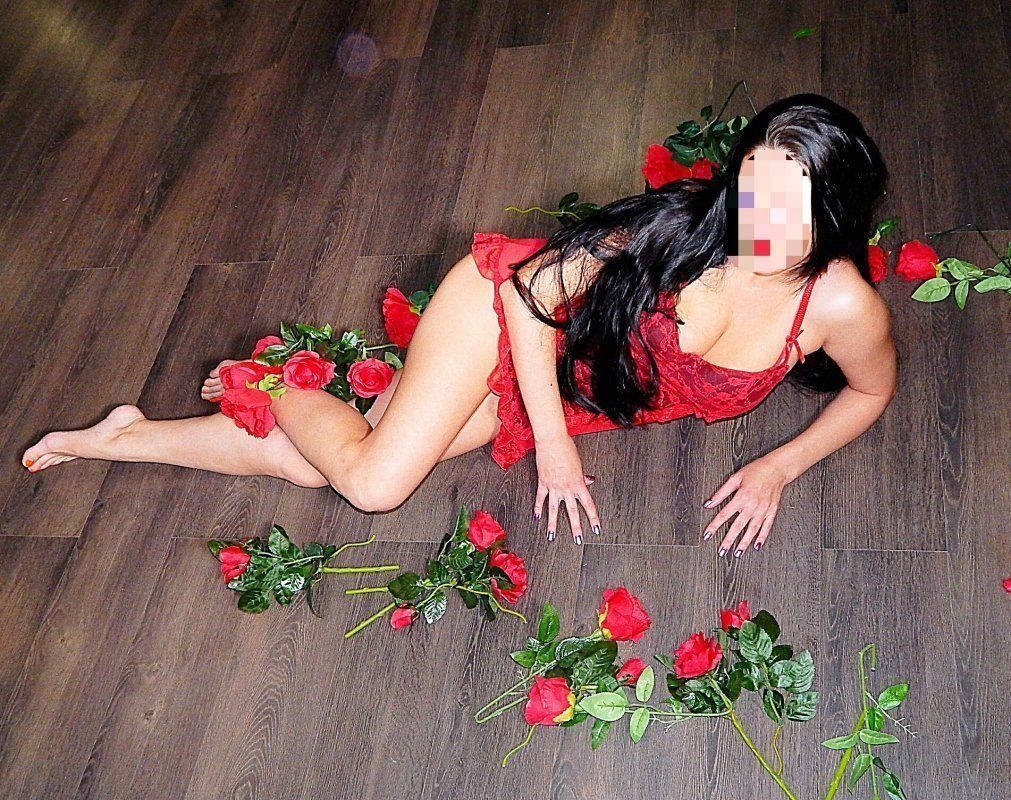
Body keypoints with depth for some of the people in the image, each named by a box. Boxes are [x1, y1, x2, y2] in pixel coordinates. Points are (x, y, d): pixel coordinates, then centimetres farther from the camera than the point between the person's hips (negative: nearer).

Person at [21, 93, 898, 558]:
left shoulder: (841, 306, -18)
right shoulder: (679, 228, -26)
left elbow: (873, 391, 4)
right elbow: (535, 284, -18)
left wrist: (778, 467, -8)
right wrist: (555, 446, -18)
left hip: (544, 403, 3)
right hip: (510, 308, -3)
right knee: (373, 479, -21)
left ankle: (124, 435, 19)